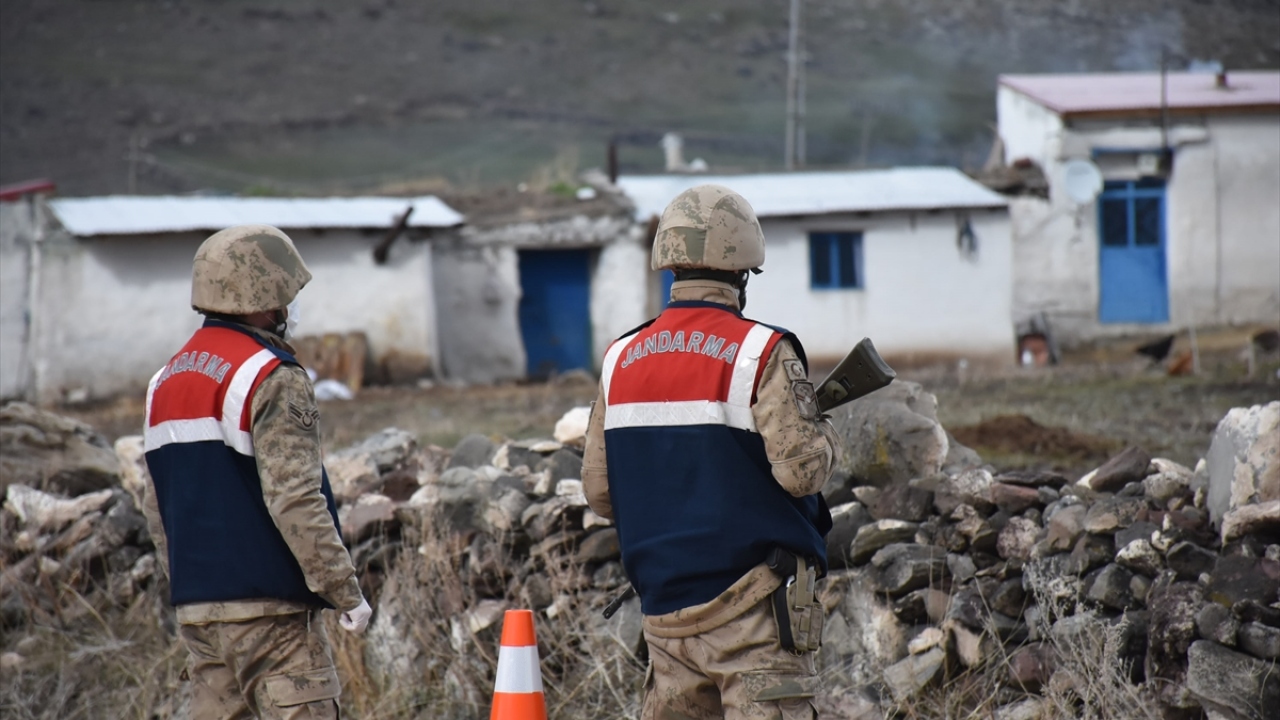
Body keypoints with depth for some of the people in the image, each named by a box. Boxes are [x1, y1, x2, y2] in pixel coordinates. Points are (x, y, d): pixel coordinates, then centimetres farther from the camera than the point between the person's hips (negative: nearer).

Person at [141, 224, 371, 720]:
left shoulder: (165, 383, 14)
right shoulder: (271, 380, -12)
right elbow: (294, 499, -19)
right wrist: (345, 589, -15)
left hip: (194, 607, 8)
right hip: (268, 608, -8)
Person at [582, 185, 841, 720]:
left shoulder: (620, 359, 7)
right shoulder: (761, 353, -10)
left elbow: (598, 492, 9)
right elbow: (801, 470, -16)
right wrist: (826, 435, 5)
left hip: (664, 604, 6)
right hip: (750, 605, -6)